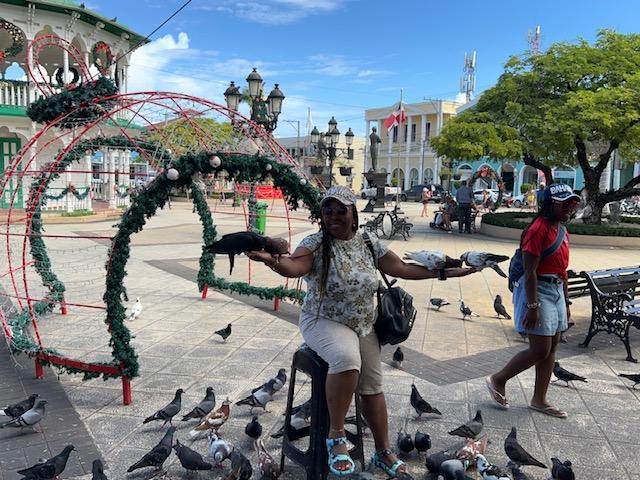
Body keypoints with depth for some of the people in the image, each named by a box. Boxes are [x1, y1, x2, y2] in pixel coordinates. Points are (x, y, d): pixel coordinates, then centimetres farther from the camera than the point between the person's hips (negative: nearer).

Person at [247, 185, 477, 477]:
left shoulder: (369, 243, 2)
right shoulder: (316, 243, -12)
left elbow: (403, 269, 3)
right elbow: (294, 266, -31)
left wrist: (445, 272, 0)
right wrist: (273, 261, -54)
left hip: (363, 326, 5)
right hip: (324, 321, -5)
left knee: (372, 388, 4)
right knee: (347, 359, -35)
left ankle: (383, 452, 26)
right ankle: (336, 437, -17)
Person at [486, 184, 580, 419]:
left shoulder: (562, 230, 13)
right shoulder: (538, 229, -17)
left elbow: (562, 270, 17)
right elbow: (530, 272, -20)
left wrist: (566, 303, 19)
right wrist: (532, 306, -23)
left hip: (557, 291, 9)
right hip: (537, 291, -9)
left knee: (551, 347, 12)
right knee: (540, 350, -6)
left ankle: (539, 399, 23)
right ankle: (497, 380, 13)